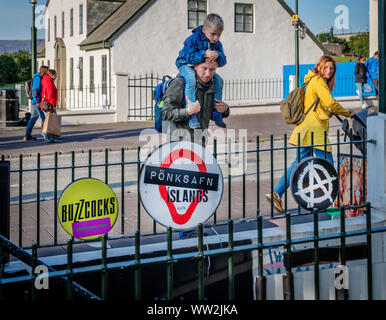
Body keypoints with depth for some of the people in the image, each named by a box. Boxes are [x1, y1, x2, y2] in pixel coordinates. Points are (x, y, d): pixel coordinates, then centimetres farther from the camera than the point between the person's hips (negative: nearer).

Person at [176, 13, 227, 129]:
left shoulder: (217, 44, -7)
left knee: (218, 80, -7)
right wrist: (204, 54, -43)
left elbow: (223, 61, -11)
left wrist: (218, 56, -35)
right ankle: (192, 115, -38)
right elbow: (189, 57, -32)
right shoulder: (193, 39, -26)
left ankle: (216, 113, 1)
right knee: (191, 79, -36)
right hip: (186, 65, -6)